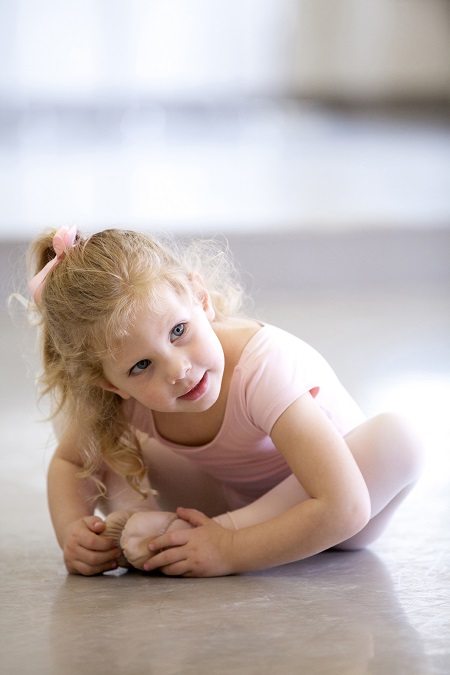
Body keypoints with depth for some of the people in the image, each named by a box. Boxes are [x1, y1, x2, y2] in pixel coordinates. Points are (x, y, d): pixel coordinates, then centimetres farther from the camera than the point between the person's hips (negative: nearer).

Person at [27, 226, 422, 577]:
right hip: (224, 500, 4)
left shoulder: (261, 367, -38)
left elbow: (346, 508, -45)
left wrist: (228, 551, -44)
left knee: (396, 438, -38)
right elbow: (69, 462, -3)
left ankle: (232, 530, -35)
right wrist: (71, 530, -24)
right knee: (74, 418, -7)